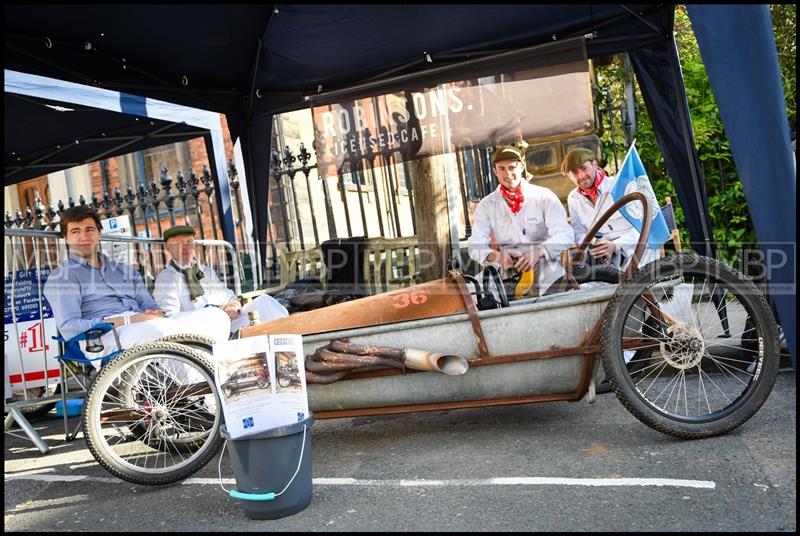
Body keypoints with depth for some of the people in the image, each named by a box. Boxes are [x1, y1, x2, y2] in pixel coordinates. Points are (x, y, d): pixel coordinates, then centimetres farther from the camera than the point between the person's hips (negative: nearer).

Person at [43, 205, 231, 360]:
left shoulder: (125, 271, 30)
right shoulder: (62, 277, 12)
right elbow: (69, 328, -4)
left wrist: (157, 314, -6)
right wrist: (128, 320, -13)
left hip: (149, 328, 6)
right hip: (104, 337, -6)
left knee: (216, 317, -16)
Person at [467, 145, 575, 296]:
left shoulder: (544, 197, 3)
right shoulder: (486, 206, 7)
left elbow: (565, 235, -7)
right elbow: (475, 246, 0)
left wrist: (538, 252, -26)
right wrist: (496, 256, -22)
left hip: (550, 281, -1)